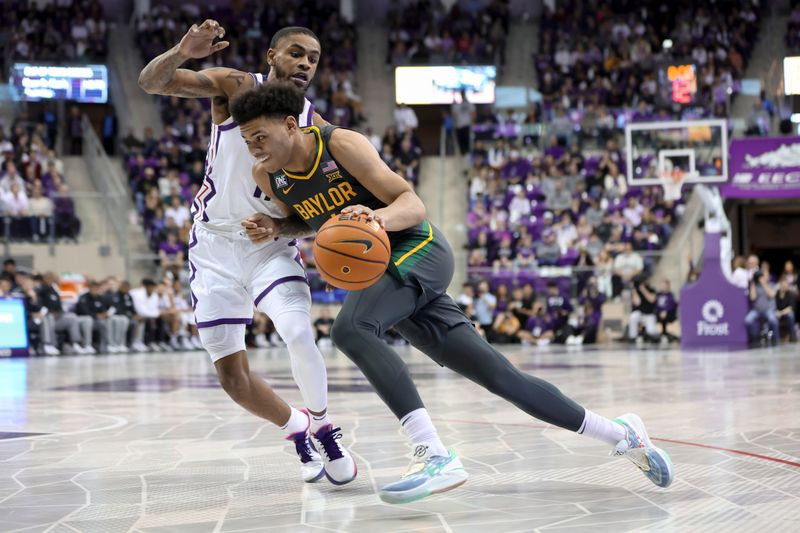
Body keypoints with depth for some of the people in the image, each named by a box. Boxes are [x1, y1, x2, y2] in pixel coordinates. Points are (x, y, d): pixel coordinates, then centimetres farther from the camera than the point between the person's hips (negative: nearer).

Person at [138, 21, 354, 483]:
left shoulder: (316, 127, -4)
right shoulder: (235, 87, -9)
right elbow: (151, 82, -19)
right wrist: (182, 52, -40)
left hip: (272, 243, 0)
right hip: (215, 243, 0)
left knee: (299, 334, -27)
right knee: (232, 376, 0)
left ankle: (323, 427, -2)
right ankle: (298, 429, 25)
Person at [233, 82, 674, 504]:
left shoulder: (341, 145, -17)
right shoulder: (267, 177, 2)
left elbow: (413, 204, -18)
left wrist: (380, 216, -40)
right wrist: (274, 229, 0)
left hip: (418, 252, -6)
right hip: (380, 274, 6)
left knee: (350, 327, -34)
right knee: (498, 376, 2)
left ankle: (435, 456, -37)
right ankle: (619, 434, 13)